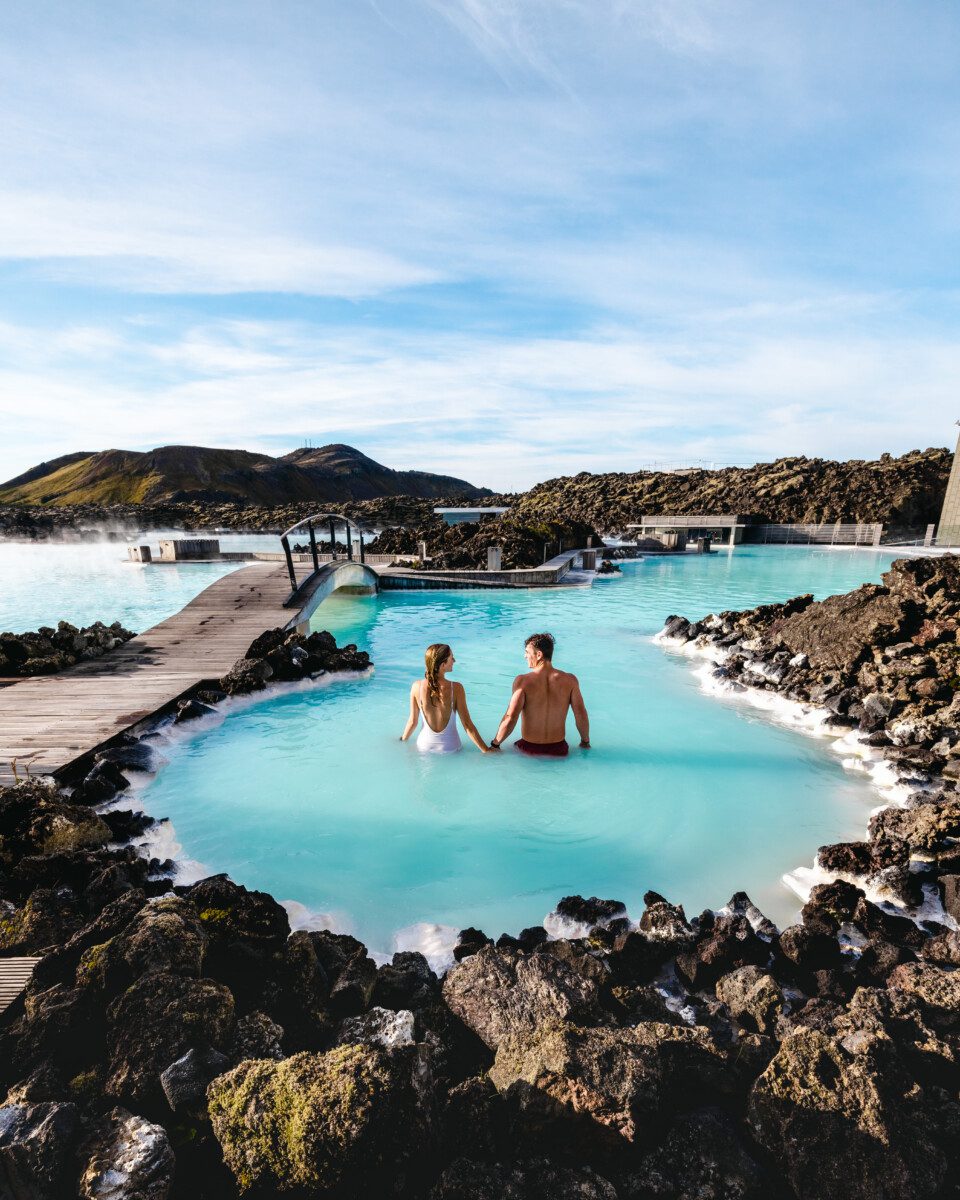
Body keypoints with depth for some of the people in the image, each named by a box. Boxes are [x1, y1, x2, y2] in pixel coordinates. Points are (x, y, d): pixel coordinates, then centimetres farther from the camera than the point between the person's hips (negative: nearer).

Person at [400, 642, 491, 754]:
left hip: (424, 746, 2)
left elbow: (413, 722, -2)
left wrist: (402, 740, 17)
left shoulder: (417, 686, -12)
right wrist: (487, 750, -4)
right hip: (450, 749, -2)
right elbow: (467, 725, -14)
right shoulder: (456, 688, -18)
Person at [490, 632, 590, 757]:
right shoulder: (570, 680, -7)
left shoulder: (522, 681, -15)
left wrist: (495, 744, -6)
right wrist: (585, 742, 13)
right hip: (559, 750, 3)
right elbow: (581, 715, -4)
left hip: (529, 749, -2)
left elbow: (510, 719, -19)